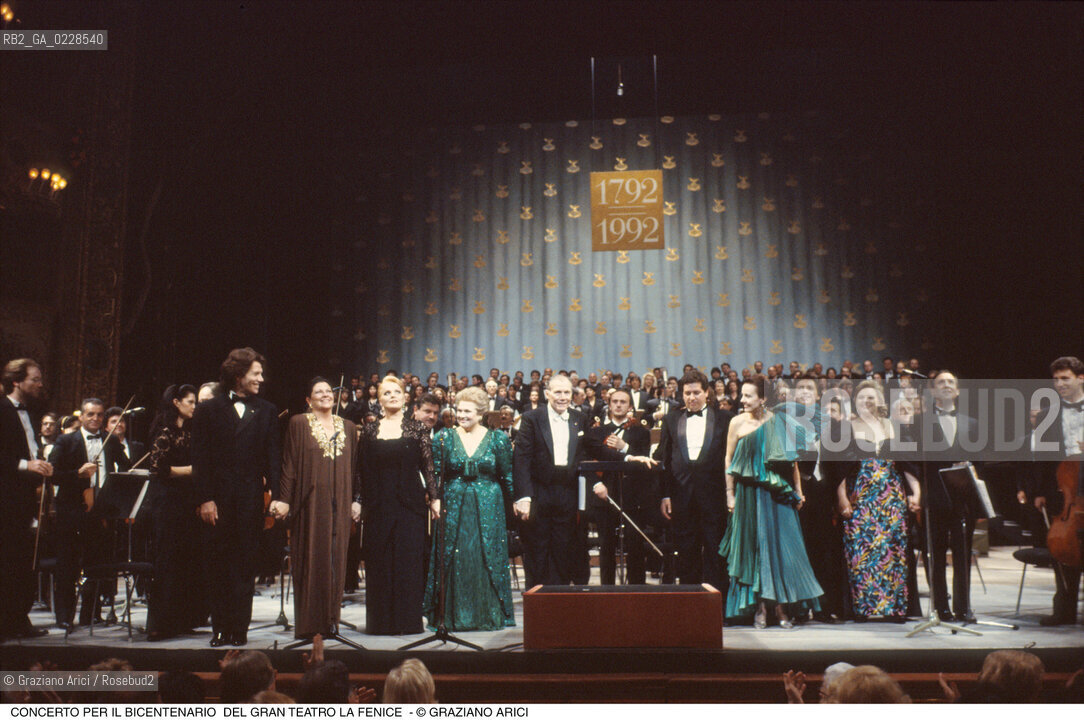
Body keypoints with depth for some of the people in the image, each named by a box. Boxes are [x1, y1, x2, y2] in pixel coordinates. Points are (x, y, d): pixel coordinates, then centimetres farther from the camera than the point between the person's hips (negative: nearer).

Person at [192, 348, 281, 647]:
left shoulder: (266, 411, 8)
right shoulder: (209, 410, 5)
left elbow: (272, 457, 3)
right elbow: (200, 459, 1)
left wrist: (277, 494, -8)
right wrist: (205, 498, -7)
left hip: (251, 499, 0)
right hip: (219, 499, 0)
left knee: (245, 564, 5)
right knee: (220, 563, 8)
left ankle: (240, 627, 12)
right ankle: (221, 627, 18)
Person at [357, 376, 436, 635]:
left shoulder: (417, 429, 3)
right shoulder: (369, 431, 9)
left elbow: (428, 466, 1)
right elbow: (361, 469, 9)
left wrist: (434, 497, -5)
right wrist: (358, 500, 4)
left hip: (409, 504, -2)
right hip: (378, 505, 2)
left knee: (409, 561, -1)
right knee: (378, 562, 4)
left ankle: (407, 620, 8)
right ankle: (380, 620, 14)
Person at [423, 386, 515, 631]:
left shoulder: (498, 439, 2)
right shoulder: (444, 438, 4)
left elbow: (507, 476, 4)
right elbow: (435, 473, 5)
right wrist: (435, 499, -6)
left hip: (488, 508, -1)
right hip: (454, 507, 1)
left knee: (489, 559, 2)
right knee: (453, 560, 3)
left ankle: (489, 615, 13)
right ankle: (453, 616, 14)